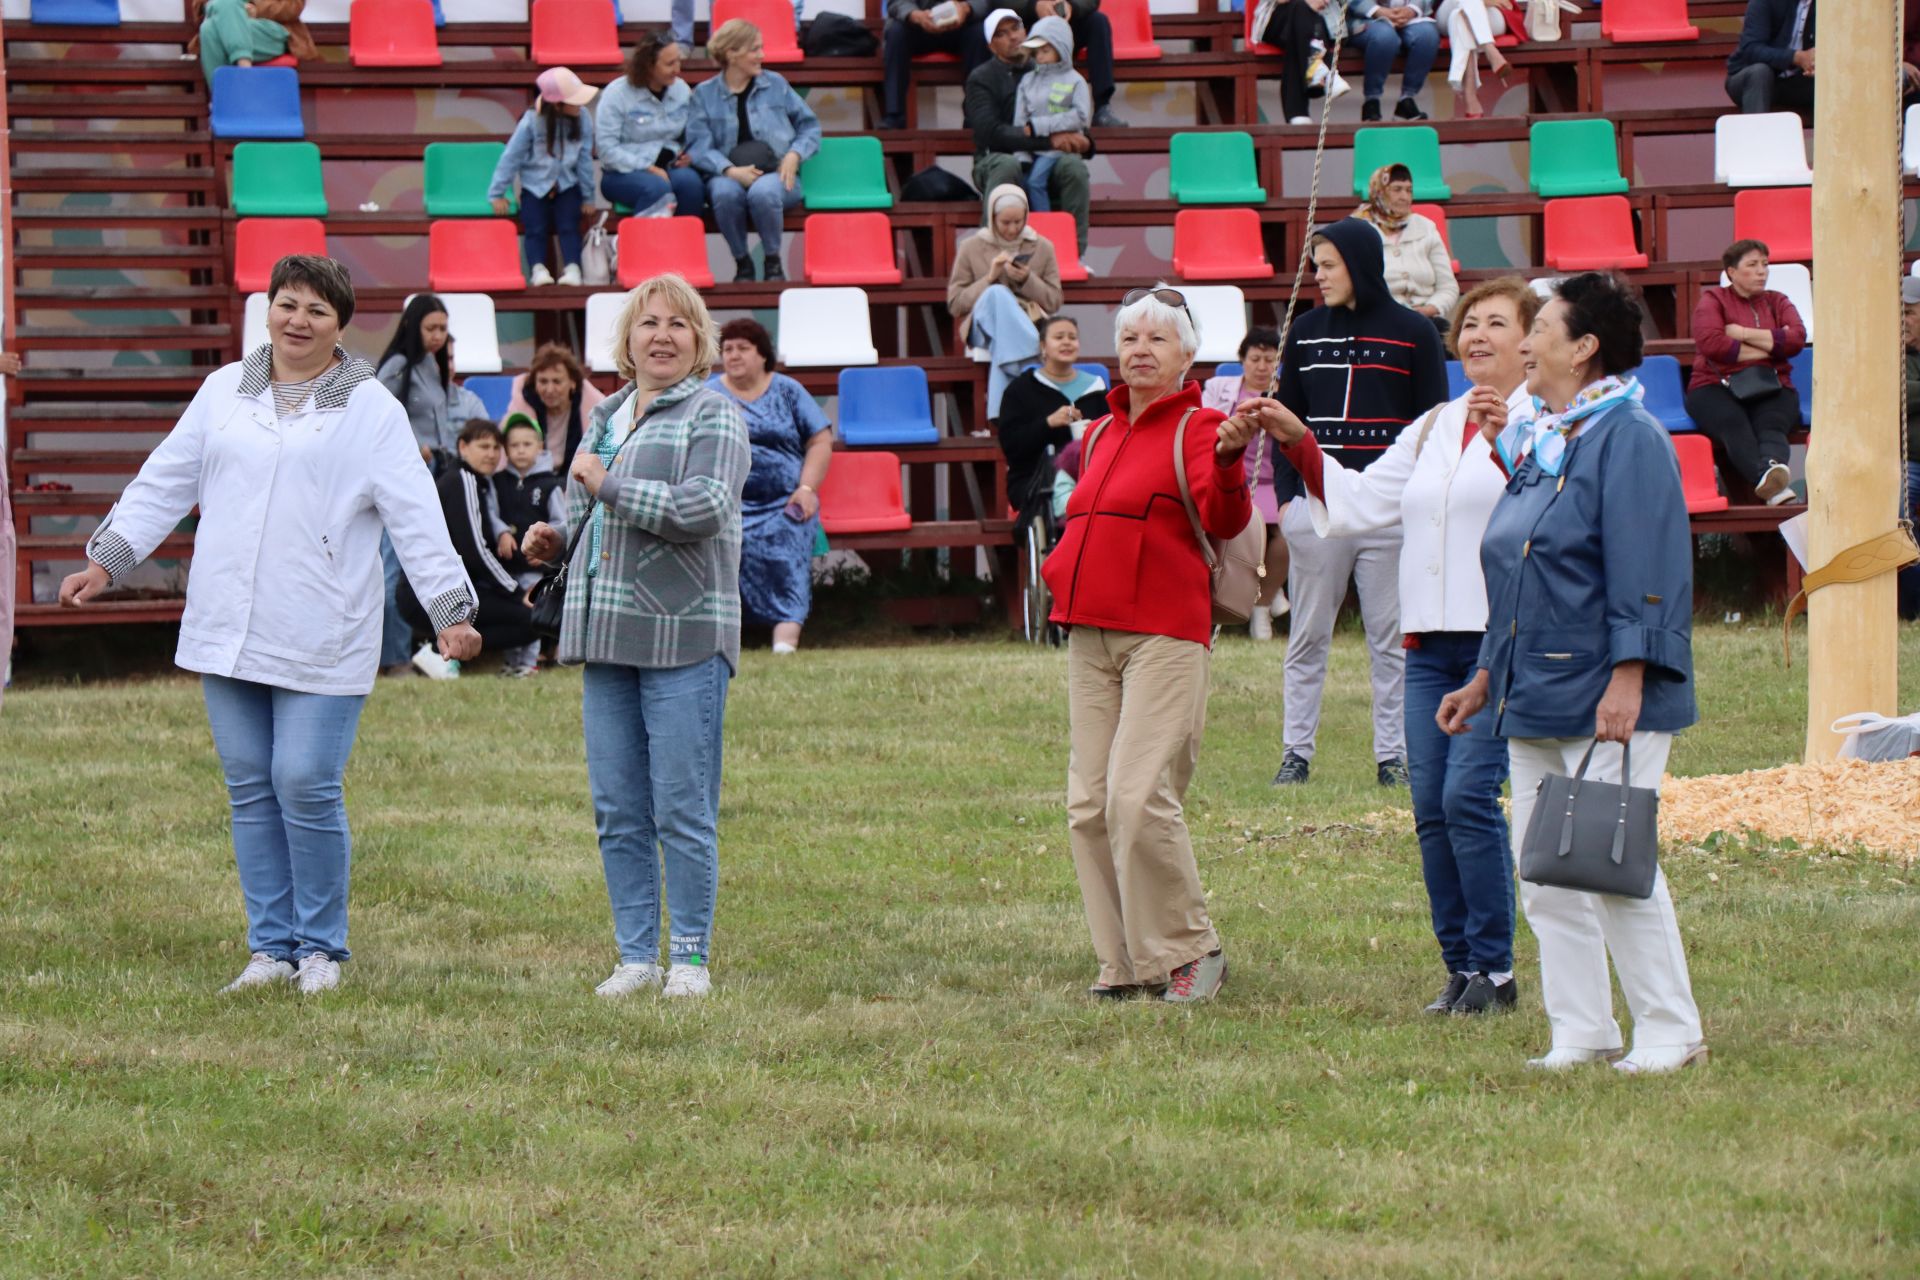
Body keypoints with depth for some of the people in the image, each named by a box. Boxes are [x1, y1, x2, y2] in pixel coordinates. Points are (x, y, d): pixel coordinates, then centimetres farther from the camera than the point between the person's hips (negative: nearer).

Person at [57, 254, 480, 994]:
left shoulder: (370, 409, 0)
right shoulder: (225, 392, 12)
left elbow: (414, 516, -5)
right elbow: (166, 482, 15)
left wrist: (450, 608, -11)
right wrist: (107, 560, 10)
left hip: (320, 644, -4)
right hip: (225, 630, 4)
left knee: (307, 788, -8)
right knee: (250, 789, 7)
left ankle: (320, 947, 7)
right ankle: (270, 946, 15)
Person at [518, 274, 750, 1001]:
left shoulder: (713, 416, -2)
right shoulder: (606, 417, 19)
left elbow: (704, 509, -18)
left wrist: (605, 484, -11)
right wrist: (556, 539, 10)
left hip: (683, 635, -7)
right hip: (606, 634, 7)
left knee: (682, 809, -5)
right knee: (617, 811, 6)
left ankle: (690, 959, 2)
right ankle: (636, 956, 12)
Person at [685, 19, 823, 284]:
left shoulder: (775, 84, 14)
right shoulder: (704, 94, 8)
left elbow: (809, 126, 15)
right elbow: (698, 145, -4)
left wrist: (794, 155, -5)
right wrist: (731, 171, -20)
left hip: (776, 175, 0)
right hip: (730, 175, 0)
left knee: (763, 191, -37)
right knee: (725, 192, -38)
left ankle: (773, 262, -14)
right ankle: (741, 262, -16)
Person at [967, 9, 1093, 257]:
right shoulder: (982, 78, 3)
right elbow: (990, 132, -12)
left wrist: (1082, 142, -11)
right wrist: (1048, 139, -20)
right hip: (995, 160, -3)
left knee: (1074, 166, -30)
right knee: (1006, 165, -39)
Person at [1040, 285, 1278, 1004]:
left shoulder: (1198, 427, -3)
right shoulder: (1101, 437, 19)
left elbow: (1223, 519, -21)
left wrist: (1228, 461, -40)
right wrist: (1065, 569, 14)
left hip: (1165, 634, -7)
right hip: (1090, 635, 7)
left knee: (1138, 797, -16)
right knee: (1089, 804, 3)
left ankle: (1188, 950, -3)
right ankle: (1127, 964, 9)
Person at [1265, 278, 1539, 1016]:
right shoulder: (1433, 429, 21)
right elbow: (1358, 502, 21)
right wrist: (1297, 444, 11)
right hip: (1431, 642, 7)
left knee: (1468, 796, -15)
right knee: (1430, 807, 3)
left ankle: (1495, 970, -6)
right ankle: (1461, 967, 12)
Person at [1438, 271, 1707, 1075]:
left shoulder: (1628, 438, -10)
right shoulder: (1536, 444, 16)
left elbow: (1645, 572, -17)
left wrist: (1627, 677, -23)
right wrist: (1488, 678, 23)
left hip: (1606, 702, -9)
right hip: (1535, 703, 9)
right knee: (1545, 880, 7)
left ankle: (1669, 1032, 1)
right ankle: (1580, 1034, 13)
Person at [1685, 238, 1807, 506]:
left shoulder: (1777, 302, 23)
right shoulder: (1713, 299, 14)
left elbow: (1797, 339, 3)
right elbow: (1710, 343, -6)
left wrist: (1745, 334, -3)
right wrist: (1771, 345, 1)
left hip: (1771, 389, 3)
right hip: (1716, 387, -3)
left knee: (1770, 425, -34)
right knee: (1734, 424, -37)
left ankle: (1774, 467, -68)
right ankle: (1765, 478, -66)